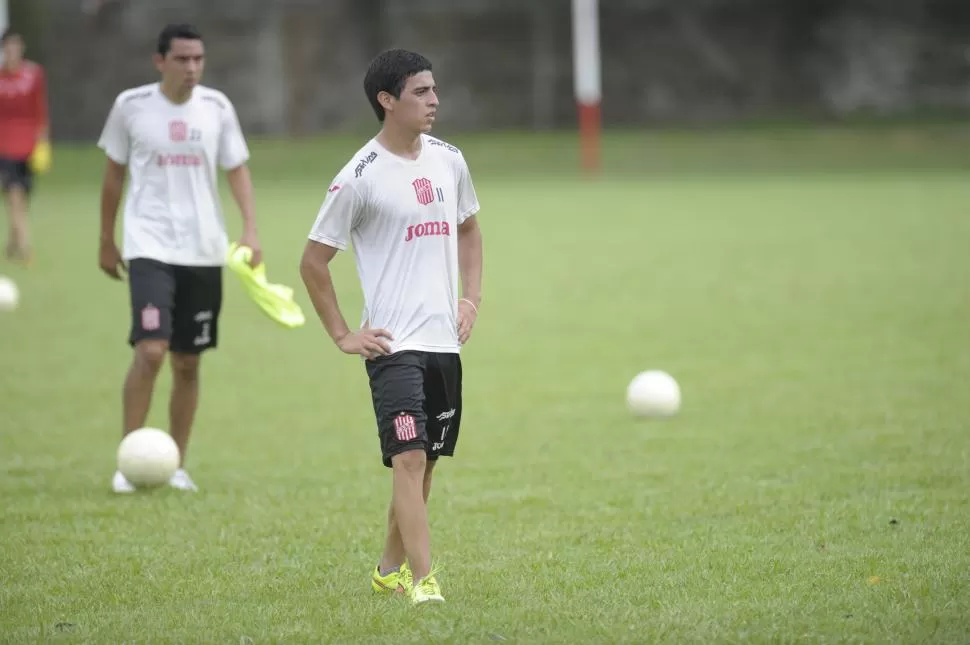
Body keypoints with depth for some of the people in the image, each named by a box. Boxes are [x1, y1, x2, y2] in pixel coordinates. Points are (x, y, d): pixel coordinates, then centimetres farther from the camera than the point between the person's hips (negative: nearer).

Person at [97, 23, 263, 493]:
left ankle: (177, 465, 20)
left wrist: (250, 228, -5)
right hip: (150, 246, -3)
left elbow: (237, 169, 9)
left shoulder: (217, 108, 3)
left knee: (187, 363, 8)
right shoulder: (131, 106, -2)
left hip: (204, 251, 3)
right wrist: (106, 241, 12)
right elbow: (114, 174, 9)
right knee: (150, 351, -18)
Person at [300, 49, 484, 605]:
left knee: (427, 461, 13)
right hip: (394, 344, -7)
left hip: (445, 340, 7)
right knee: (409, 459, -16)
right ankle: (423, 580, -19)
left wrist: (473, 297, 12)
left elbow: (468, 229, 25)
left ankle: (392, 568, 28)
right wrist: (343, 336, -6)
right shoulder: (361, 177, -11)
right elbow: (314, 261, -5)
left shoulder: (449, 160, 8)